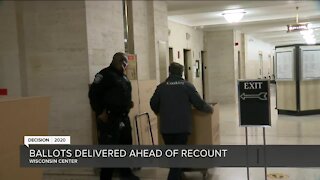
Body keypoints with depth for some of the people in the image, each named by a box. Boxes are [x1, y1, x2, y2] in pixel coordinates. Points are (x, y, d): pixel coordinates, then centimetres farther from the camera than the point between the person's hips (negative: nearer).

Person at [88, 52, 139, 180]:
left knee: (126, 144, 19)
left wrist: (128, 103, 10)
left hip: (123, 117, 9)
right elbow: (93, 93, -17)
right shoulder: (105, 74, -11)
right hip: (109, 118, -9)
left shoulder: (124, 77, 17)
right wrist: (100, 112, -19)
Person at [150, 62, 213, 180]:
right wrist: (209, 109, 16)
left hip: (166, 127, 3)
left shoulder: (161, 87, 3)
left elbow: (153, 104, 7)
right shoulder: (187, 85, -2)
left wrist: (159, 112, 29)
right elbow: (199, 103, -3)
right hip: (182, 127, -3)